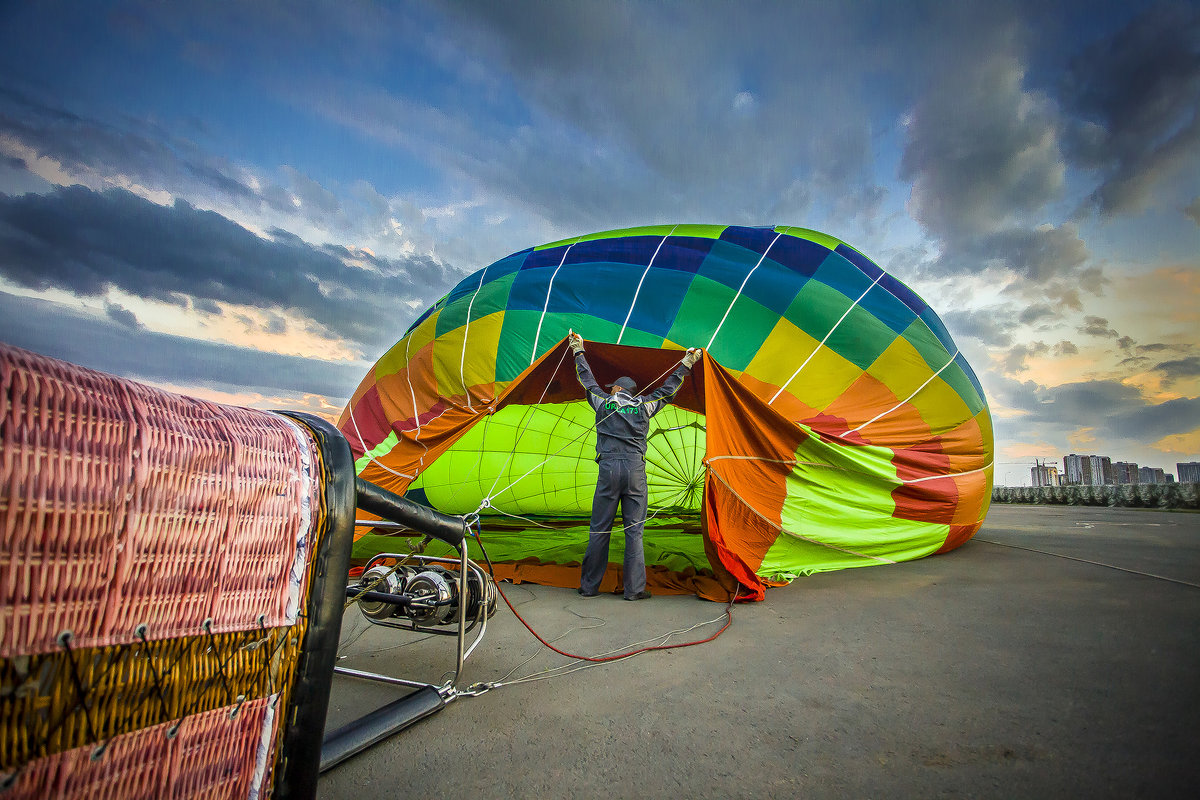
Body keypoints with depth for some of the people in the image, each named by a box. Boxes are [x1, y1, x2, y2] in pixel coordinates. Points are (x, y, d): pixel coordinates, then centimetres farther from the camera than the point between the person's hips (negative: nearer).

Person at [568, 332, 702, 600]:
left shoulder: (603, 402, 7)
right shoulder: (644, 406, 8)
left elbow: (587, 379, 21)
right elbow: (668, 389, 19)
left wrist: (578, 351, 35)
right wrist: (685, 365, 30)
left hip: (608, 469, 0)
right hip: (635, 470, 0)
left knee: (599, 529, 6)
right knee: (634, 530, 4)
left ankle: (589, 586, 14)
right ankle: (634, 589, 7)